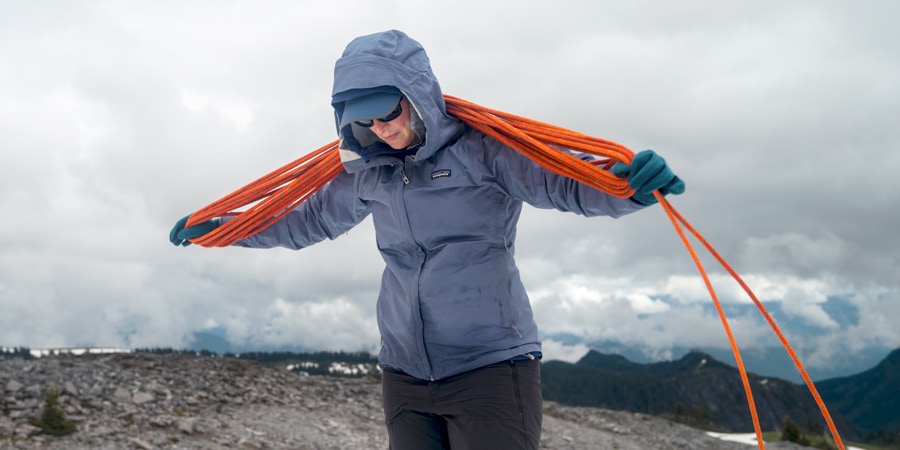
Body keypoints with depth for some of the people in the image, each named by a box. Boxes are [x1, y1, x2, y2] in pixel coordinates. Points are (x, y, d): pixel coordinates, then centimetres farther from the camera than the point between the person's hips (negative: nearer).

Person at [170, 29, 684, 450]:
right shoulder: (366, 173, 8)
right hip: (405, 378, 6)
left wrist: (630, 185, -39)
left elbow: (569, 183, -18)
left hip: (492, 369, -5)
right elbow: (310, 220, 23)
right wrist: (220, 229, 27)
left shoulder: (482, 148, -8)